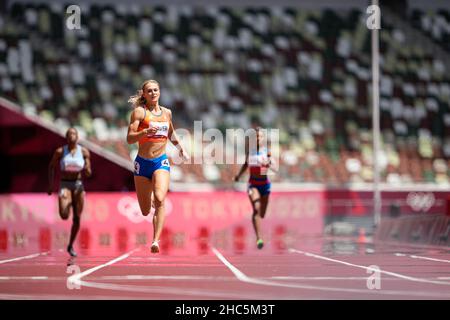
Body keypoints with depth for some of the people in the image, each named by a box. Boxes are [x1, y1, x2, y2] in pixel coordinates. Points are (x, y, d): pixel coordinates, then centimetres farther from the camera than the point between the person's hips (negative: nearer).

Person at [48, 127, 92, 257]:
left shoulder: (84, 152, 0)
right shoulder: (60, 151, -3)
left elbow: (88, 173, 3)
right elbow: (51, 167, 11)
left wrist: (87, 170, -21)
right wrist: (50, 184, 4)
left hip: (78, 185, 2)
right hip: (65, 184, -2)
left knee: (77, 219, 3)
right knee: (64, 215, -22)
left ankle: (71, 246, 21)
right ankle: (67, 203, 15)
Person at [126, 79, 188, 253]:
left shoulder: (167, 112, 10)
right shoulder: (139, 112, -4)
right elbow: (129, 139, -11)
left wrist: (181, 149, 16)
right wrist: (146, 132, -27)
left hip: (161, 162, 1)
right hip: (142, 162, -1)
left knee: (159, 200, -25)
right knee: (145, 212, 8)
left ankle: (156, 240, -27)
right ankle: (150, 198, 47)